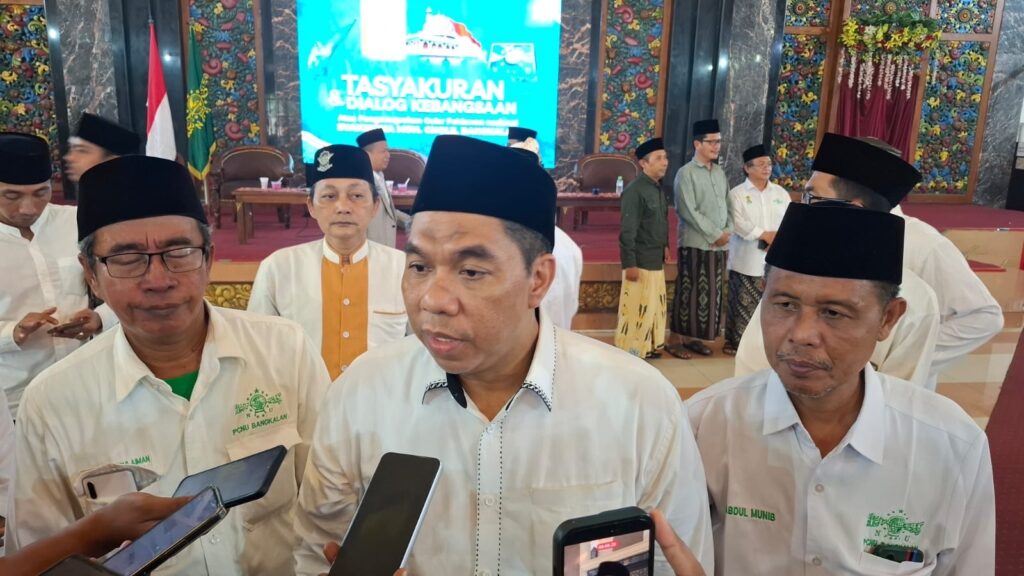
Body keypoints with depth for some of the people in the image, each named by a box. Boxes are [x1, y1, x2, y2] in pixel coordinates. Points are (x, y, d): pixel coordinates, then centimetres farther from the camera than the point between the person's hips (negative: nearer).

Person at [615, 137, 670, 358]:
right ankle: (629, 352, 11)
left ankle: (648, 347, 30)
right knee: (637, 308, -1)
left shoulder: (658, 188, 10)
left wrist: (665, 246, 12)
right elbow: (627, 231, -18)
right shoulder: (634, 190, -16)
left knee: (656, 307, 17)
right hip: (640, 262, -9)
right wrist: (629, 264, -20)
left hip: (656, 261, 9)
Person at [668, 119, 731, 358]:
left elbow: (727, 205, 15)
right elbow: (688, 211, -15)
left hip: (720, 245, 7)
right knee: (689, 292, -2)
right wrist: (716, 234, -14)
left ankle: (692, 337, 20)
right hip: (695, 244, -7)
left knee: (711, 293, 9)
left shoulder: (719, 172, 13)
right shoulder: (686, 173, -8)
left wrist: (728, 231, -3)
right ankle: (676, 340, 8)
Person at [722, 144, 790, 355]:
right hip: (746, 260, -4)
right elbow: (738, 223, -12)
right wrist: (764, 234, -17)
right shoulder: (737, 193, 0)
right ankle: (736, 341, 9)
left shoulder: (781, 193, 13)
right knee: (742, 303, -1)